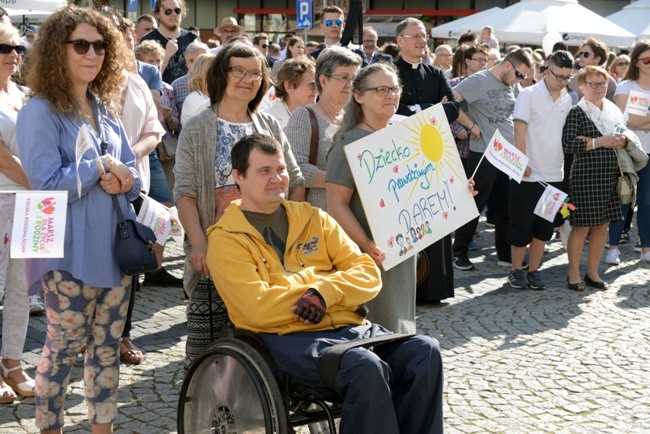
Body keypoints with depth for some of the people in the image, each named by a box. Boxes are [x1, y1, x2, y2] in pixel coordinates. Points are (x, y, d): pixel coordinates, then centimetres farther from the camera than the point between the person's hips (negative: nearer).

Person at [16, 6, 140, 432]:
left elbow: (132, 174, 13)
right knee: (63, 350, 5)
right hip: (70, 253, -6)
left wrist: (121, 181, -10)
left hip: (115, 246, 6)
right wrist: (100, 167, -12)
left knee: (107, 348, 12)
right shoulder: (41, 111, -11)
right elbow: (48, 182, -19)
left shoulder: (106, 110, 10)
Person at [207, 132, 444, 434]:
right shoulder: (225, 240, 2)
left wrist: (326, 291, -10)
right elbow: (260, 309, -12)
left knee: (425, 351, -19)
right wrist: (318, 277, -4)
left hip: (347, 325, 6)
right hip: (287, 338, -5)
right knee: (367, 367, -33)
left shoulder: (313, 218, 18)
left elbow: (369, 275, 11)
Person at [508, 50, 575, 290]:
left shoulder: (567, 100, 7)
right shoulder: (529, 95, -7)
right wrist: (523, 163, -16)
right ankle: (516, 270, 16)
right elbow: (519, 130, -11)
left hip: (554, 175, 5)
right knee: (522, 225, 3)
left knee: (544, 227, 8)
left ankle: (534, 270, 18)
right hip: (528, 174, -5)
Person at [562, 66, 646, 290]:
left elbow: (631, 139, 15)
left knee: (602, 226, 10)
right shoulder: (577, 112, -7)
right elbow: (568, 144, -18)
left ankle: (592, 273, 21)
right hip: (585, 177, -6)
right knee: (581, 226, -1)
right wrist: (600, 142, -18)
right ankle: (573, 274, 11)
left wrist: (622, 141, -9)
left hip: (610, 177, 6)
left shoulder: (614, 111, 12)